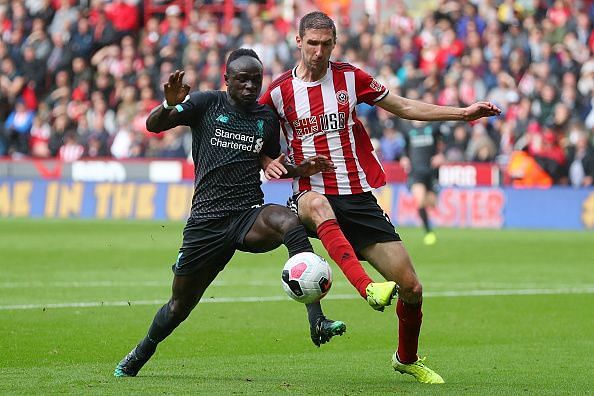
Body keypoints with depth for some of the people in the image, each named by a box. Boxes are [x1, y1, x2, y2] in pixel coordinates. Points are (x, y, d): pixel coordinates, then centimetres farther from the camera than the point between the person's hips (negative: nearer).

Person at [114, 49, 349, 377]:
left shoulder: (267, 118, 10)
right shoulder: (206, 104, 0)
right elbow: (153, 125, -9)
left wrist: (303, 169, 6)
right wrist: (170, 105, -31)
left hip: (250, 215, 1)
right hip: (207, 220, -1)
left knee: (290, 221, -34)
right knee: (180, 306, 8)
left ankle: (316, 321, -42)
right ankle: (140, 355, 39)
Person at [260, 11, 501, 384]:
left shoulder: (350, 77, 5)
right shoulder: (279, 91, 2)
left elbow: (404, 107, 14)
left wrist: (464, 113, 8)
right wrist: (269, 162, -7)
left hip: (358, 197, 2)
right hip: (312, 195, -2)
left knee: (411, 288, -3)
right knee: (318, 206, -43)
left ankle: (407, 359, 24)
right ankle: (367, 288, -57)